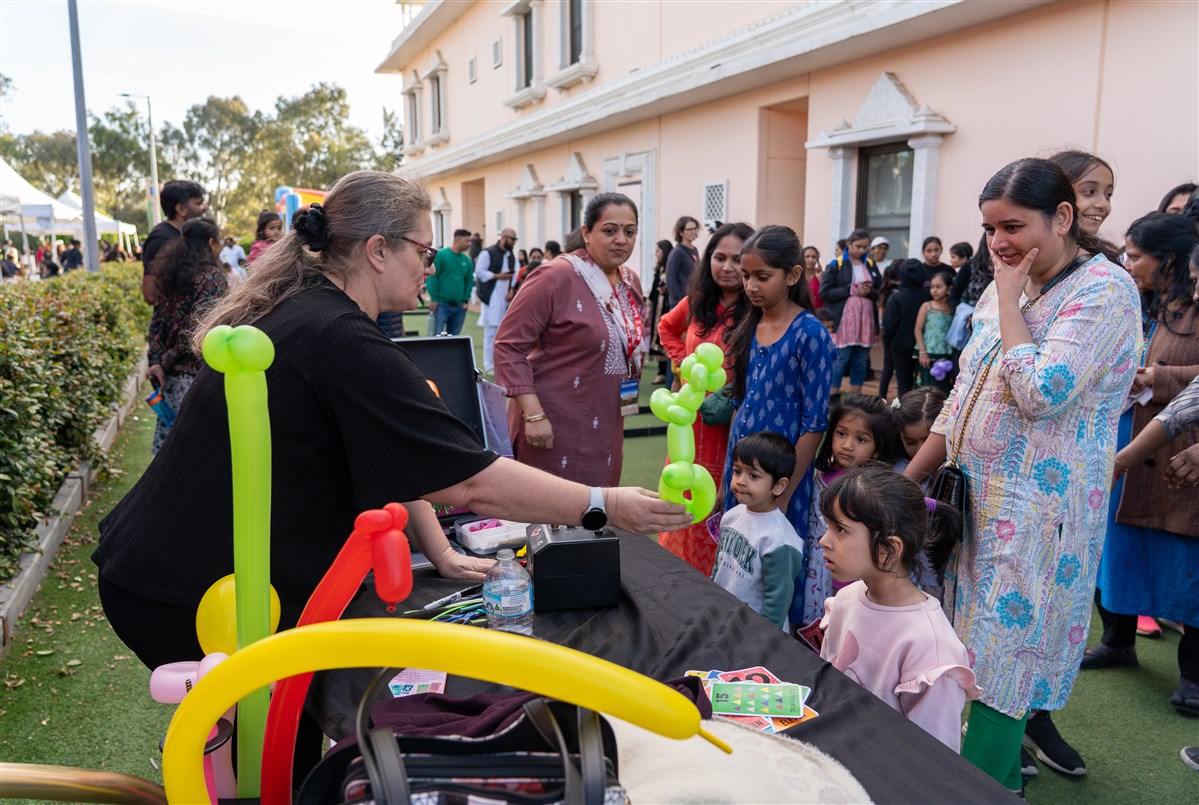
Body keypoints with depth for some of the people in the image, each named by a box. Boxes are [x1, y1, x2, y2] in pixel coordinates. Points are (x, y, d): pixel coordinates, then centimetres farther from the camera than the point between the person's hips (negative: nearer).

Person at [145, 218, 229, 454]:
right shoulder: (212, 275, -10)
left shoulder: (171, 274, 12)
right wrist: (166, 363, -9)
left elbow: (158, 322, 10)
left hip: (171, 374, 8)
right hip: (199, 372, -8)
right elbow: (198, 325, -18)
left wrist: (156, 362, 7)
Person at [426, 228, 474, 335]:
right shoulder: (441, 255, -6)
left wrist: (465, 300, 5)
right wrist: (433, 298, -11)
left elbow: (469, 281, 13)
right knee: (438, 335, -6)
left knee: (454, 337, 10)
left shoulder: (467, 260, 8)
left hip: (459, 306, 5)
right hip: (441, 304, -5)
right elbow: (432, 276, -8)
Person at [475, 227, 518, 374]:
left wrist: (512, 291, 2)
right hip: (492, 297, -7)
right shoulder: (488, 253, -7)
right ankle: (489, 365, 0)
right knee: (491, 331, -5)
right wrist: (497, 276, -15)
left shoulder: (511, 256, 15)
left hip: (505, 297, 7)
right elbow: (479, 272, -12)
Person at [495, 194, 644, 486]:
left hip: (606, 427, 7)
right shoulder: (557, 276, -15)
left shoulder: (630, 282, 8)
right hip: (553, 425, -7)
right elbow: (508, 346, -16)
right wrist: (533, 415, -22)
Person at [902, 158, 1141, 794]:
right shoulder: (1007, 289, 11)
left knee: (1001, 661, 0)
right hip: (978, 497, 8)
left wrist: (1009, 299, -15)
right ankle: (1002, 778, 31)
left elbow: (1040, 393, -25)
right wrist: (905, 481, 11)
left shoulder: (1104, 290, -12)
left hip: (1037, 512, -7)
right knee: (981, 652, 15)